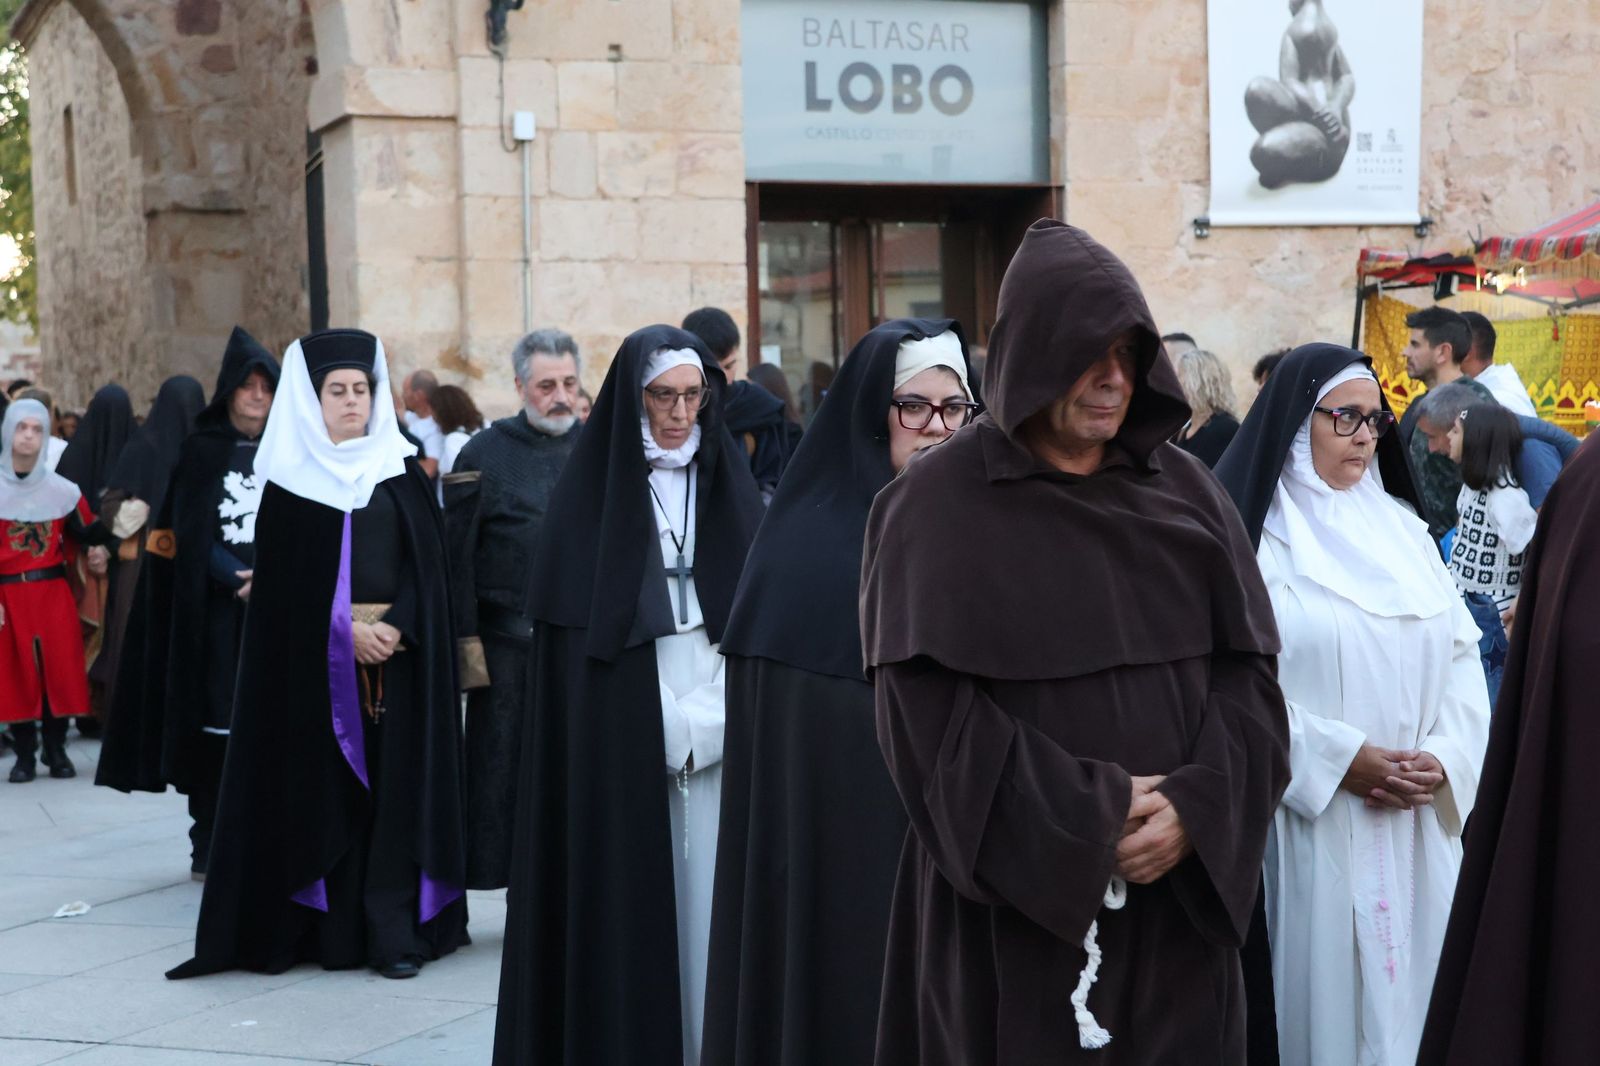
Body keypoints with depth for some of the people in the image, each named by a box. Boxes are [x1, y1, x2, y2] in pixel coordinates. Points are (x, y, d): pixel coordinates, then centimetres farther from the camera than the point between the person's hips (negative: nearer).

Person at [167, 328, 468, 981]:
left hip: (400, 652, 1)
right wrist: (345, 630, -12)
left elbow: (427, 562, 3)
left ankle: (394, 929, -1)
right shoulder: (292, 477, 4)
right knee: (330, 786, -1)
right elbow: (283, 577, -1)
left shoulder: (403, 473, 9)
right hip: (317, 656, -1)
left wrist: (396, 627, -12)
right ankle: (337, 930, 4)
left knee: (396, 786, -3)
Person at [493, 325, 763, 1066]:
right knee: (630, 898, -2)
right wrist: (662, 727, -8)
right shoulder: (589, 491, 1)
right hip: (619, 733, -2)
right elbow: (568, 633, -3)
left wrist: (718, 713, -6)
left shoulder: (726, 479, 10)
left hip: (720, 728, 2)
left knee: (710, 889, 0)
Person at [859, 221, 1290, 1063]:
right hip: (1016, 902, -3)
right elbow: (927, 708, -11)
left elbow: (1247, 669, 3)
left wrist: (1195, 808, -13)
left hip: (1177, 896, 4)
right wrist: (1085, 816, -14)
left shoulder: (1184, 489, 8)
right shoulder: (938, 506, -4)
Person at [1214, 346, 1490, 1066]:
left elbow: (1460, 652, 8)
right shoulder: (1254, 535, -5)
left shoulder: (1403, 527, 11)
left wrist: (1444, 759, -7)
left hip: (1420, 824, 5)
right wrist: (1340, 761, -17)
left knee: (1413, 977, 12)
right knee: (1324, 986, 2)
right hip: (1311, 820, -5)